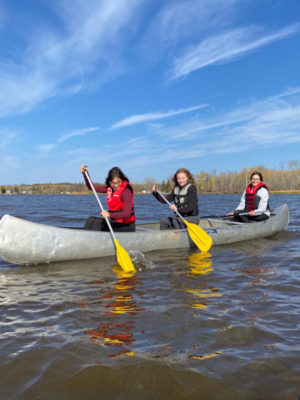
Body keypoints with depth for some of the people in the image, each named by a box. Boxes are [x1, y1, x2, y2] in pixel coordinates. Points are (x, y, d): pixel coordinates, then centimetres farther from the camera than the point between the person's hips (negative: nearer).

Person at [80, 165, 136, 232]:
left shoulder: (126, 191, -19)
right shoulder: (110, 188, 5)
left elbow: (127, 213, -29)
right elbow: (91, 187, 15)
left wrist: (110, 215, -43)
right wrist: (85, 173, 2)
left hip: (127, 226, -8)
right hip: (115, 221, 8)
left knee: (97, 223, -19)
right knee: (91, 220, 3)